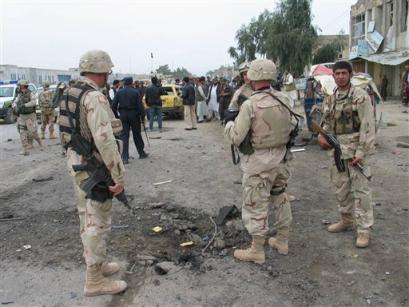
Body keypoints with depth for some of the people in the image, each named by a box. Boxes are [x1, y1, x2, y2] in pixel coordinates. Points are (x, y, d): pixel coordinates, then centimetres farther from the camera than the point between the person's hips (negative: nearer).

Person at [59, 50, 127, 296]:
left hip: (76, 162, 10)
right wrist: (118, 175, -24)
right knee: (99, 222, 0)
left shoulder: (70, 94, 10)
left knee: (87, 218, 19)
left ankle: (97, 263, 35)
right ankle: (95, 280, 10)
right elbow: (105, 139, -27)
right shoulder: (95, 97, -21)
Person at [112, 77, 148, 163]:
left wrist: (116, 116, 8)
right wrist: (142, 117, -4)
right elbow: (140, 106, -10)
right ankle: (141, 153, 24)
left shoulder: (119, 92, 1)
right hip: (134, 115, -2)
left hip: (123, 115, 2)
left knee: (124, 136, 3)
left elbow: (114, 106, 0)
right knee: (137, 135, 12)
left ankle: (125, 158, -2)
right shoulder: (135, 92, -6)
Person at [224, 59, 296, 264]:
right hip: (281, 159, 7)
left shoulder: (250, 105, -19)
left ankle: (257, 251, 16)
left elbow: (235, 138, -17)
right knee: (280, 199, 20)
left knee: (256, 206, 5)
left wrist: (228, 122, 1)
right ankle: (282, 241, 34)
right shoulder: (284, 100, 0)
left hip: (259, 163, -7)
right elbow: (292, 128, 9)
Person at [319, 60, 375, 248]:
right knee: (341, 187, 15)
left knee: (360, 188, -3)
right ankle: (347, 220, 32)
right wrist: (322, 135, -3)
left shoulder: (360, 96, -10)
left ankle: (363, 229, 6)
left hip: (355, 148, -7)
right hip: (338, 149, 7)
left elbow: (368, 126, -14)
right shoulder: (330, 99, 10)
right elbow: (327, 122, 18)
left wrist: (361, 152, -18)